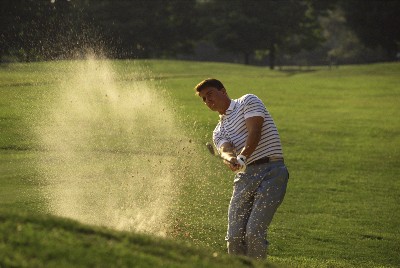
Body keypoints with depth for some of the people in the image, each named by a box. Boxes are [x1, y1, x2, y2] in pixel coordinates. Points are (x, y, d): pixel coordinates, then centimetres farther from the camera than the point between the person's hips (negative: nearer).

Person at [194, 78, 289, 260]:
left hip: (271, 172, -6)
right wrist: (230, 159, -27)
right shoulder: (218, 132, 22)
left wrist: (242, 157, -26)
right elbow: (225, 150, -2)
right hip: (245, 176, 6)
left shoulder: (248, 101, 8)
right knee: (234, 236, -4)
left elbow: (255, 132, -9)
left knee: (254, 231, -16)